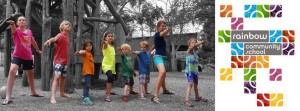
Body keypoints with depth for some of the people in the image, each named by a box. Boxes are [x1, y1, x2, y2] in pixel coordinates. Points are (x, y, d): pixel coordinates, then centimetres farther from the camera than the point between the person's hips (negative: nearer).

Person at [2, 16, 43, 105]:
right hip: (17, 56, -5)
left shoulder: (29, 32, 2)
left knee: (31, 74, 19)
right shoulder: (16, 31, -10)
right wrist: (11, 24, -60)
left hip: (28, 57, 5)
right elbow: (13, 28, -36)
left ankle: (33, 92, 42)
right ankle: (8, 97, -26)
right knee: (12, 71, -27)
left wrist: (38, 50, 34)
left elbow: (33, 42, 20)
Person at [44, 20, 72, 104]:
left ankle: (62, 93, 38)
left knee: (63, 77, 20)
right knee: (57, 77, -17)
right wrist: (50, 40, -59)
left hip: (65, 61, 8)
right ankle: (52, 97, -21)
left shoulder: (67, 36, 11)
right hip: (58, 60, -8)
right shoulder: (60, 35, -14)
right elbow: (55, 38, -37)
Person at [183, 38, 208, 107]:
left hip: (195, 71, 8)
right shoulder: (189, 50, -7)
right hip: (189, 71, -8)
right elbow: (194, 46, -29)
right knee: (190, 83, -26)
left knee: (195, 84, 24)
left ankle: (197, 97, 46)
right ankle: (186, 100, -34)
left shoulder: (196, 52, 14)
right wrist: (201, 42, -34)